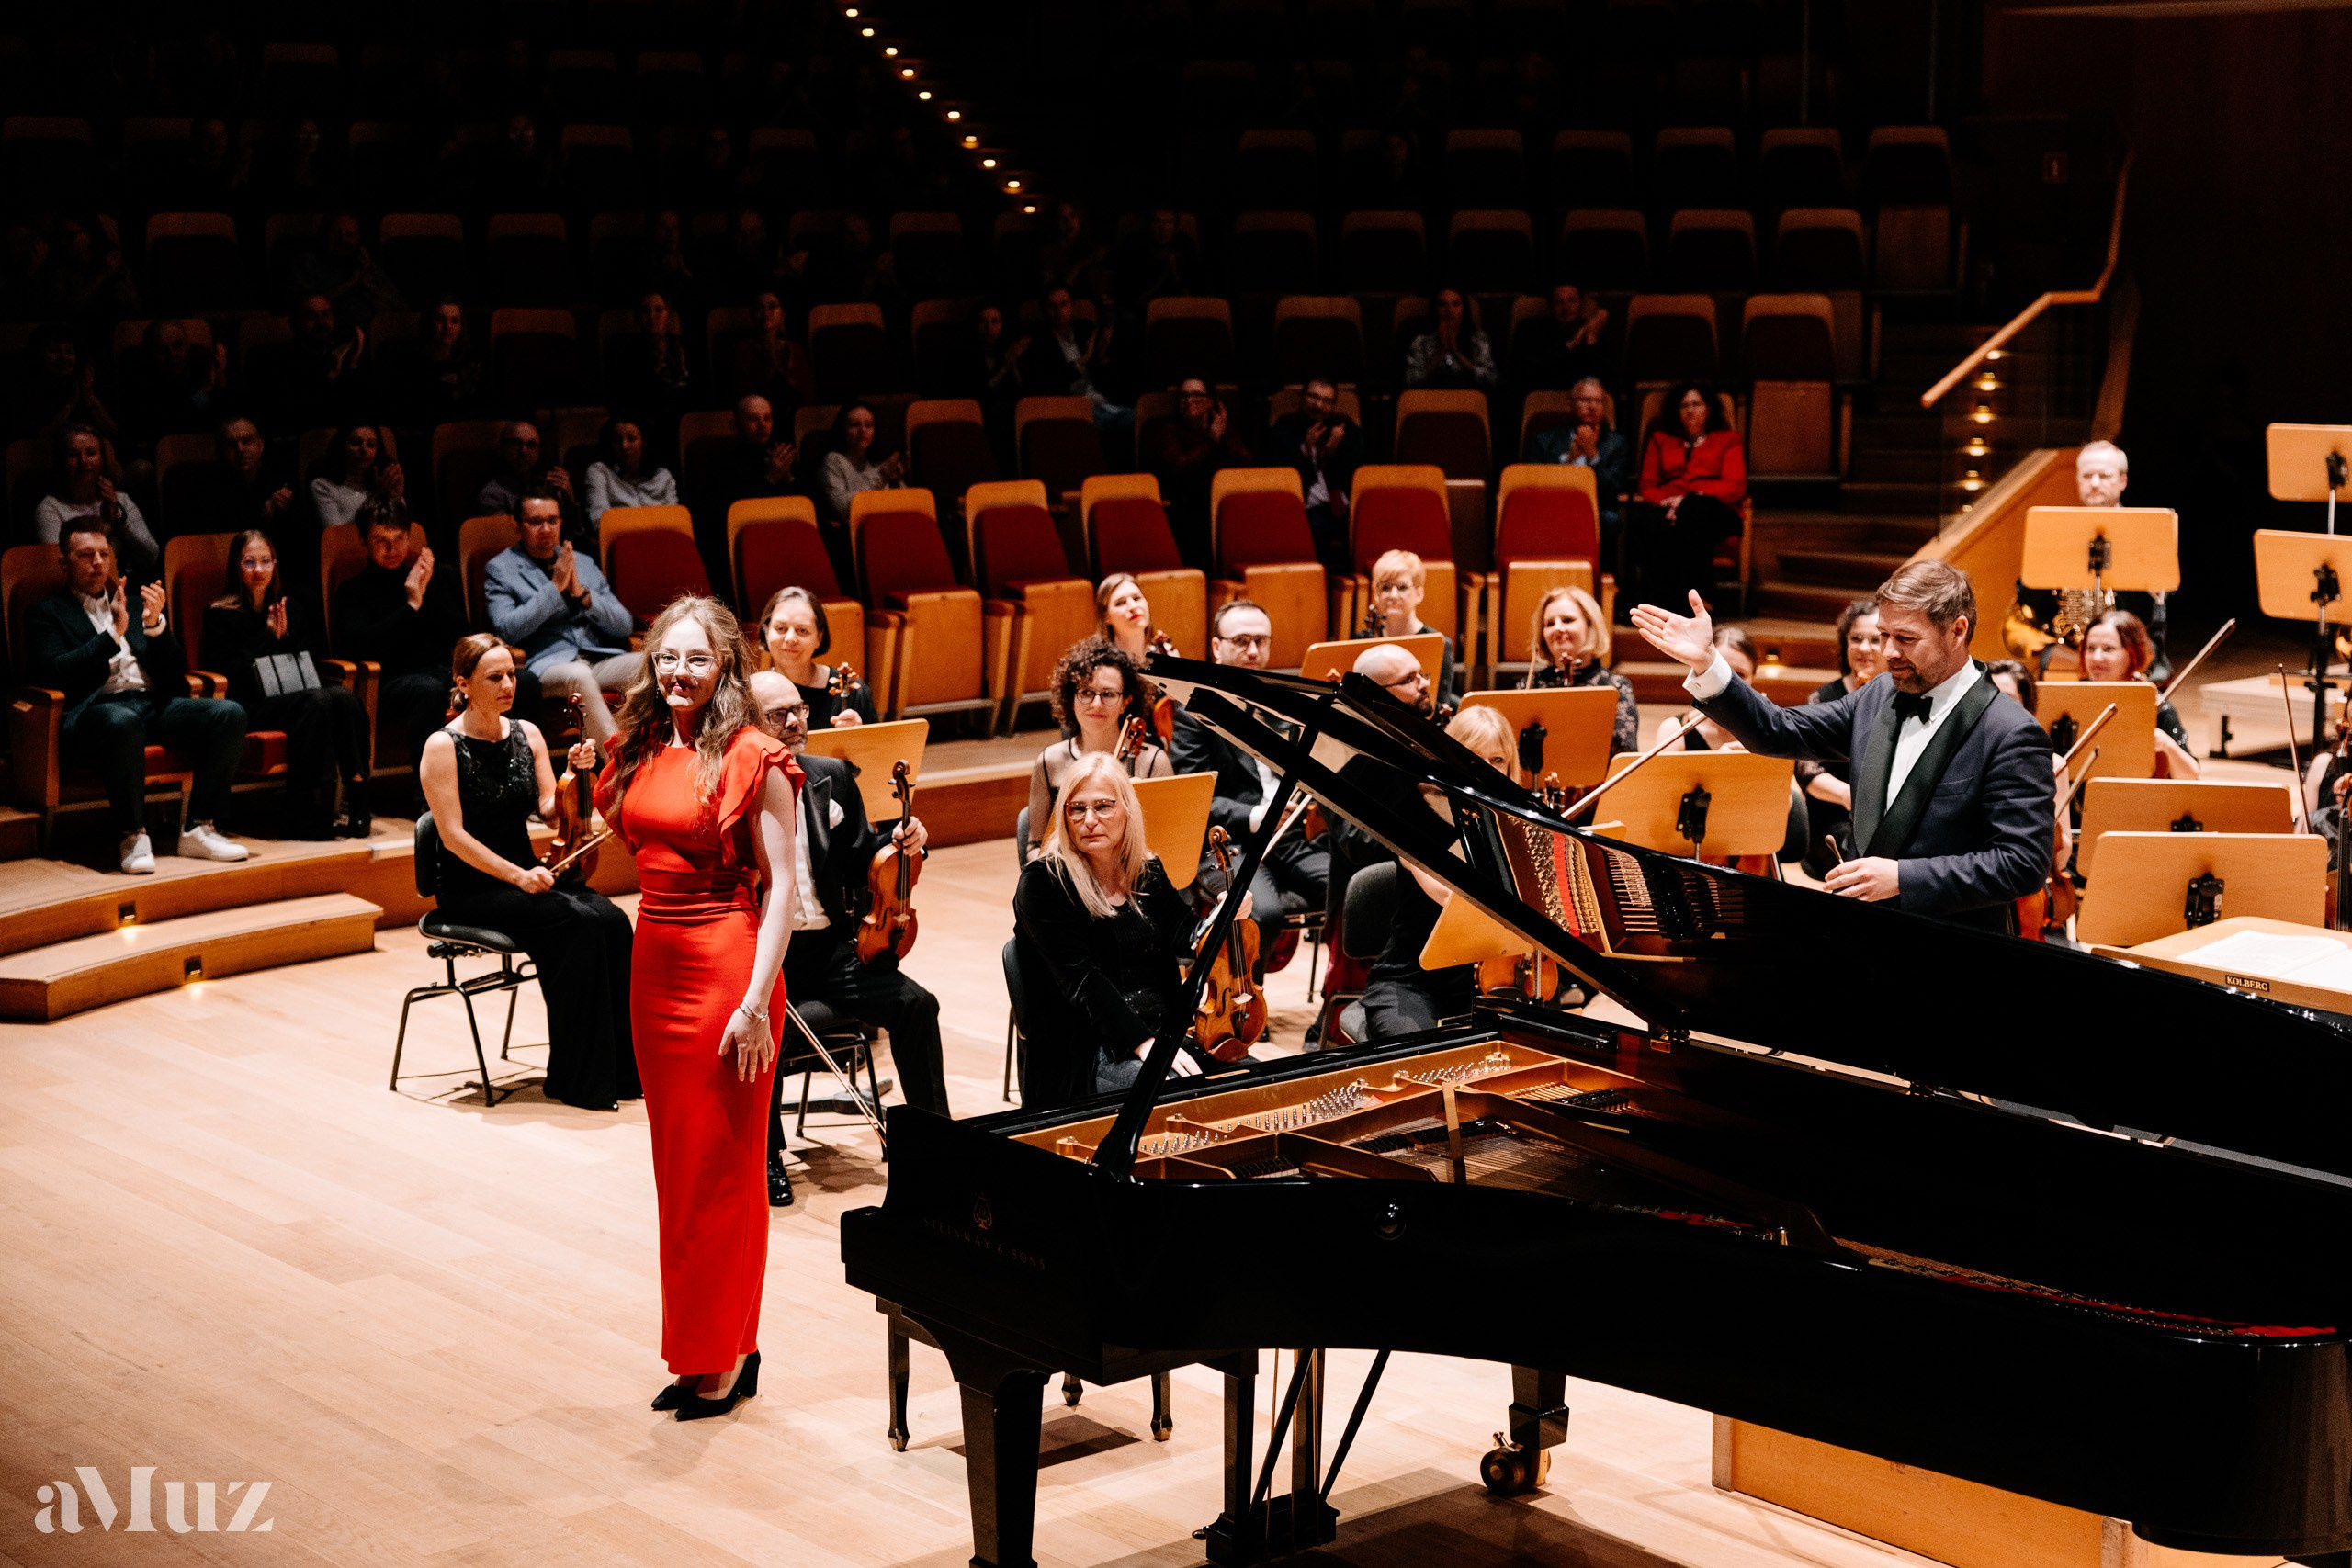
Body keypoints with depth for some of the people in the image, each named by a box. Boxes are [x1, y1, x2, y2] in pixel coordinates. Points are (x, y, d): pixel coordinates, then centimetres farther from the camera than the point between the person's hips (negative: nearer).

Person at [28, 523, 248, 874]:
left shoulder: (135, 604, 27)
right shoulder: (46, 614, 14)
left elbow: (175, 671, 18)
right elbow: (51, 673, -5)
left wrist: (155, 625, -1)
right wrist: (113, 633, -11)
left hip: (153, 703, 5)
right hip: (94, 709, -5)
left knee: (229, 714, -22)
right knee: (123, 722, -42)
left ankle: (199, 829, -18)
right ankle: (133, 837, -30)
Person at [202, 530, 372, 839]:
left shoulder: (295, 607, 24)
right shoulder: (219, 614, 9)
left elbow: (317, 653, 17)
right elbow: (224, 670, -4)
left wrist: (286, 637, 0)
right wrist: (268, 637, -3)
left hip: (300, 694, 5)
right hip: (252, 706, -5)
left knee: (346, 697, -31)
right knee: (318, 702, -36)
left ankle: (357, 806, -38)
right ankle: (304, 816, -40)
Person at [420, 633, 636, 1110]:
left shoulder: (527, 734, 8)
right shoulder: (443, 747, -9)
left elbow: (549, 810, 3)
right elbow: (454, 836, -14)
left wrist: (575, 774, -15)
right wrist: (517, 876, -21)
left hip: (526, 872, 6)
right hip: (469, 887, -6)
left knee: (611, 919, -23)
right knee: (574, 922, -29)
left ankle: (622, 1068, -16)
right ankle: (577, 1082, -21)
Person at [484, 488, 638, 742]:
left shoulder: (582, 563, 24)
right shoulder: (500, 569, 11)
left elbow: (623, 626, 16)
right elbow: (507, 629, -6)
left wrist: (582, 593, 0)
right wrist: (555, 587, -7)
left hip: (602, 660, 4)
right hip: (547, 664, -4)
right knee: (579, 676, -39)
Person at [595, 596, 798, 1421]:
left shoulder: (753, 759, -11)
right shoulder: (640, 751, 8)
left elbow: (780, 885, -15)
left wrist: (756, 1001, -19)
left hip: (726, 963, -7)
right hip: (653, 960, 7)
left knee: (721, 1166, -1)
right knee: (677, 1160, 12)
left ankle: (723, 1359, 10)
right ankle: (700, 1349, 22)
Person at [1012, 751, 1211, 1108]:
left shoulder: (1148, 872, 13)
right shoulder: (1042, 882, -7)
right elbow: (1082, 979, -17)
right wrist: (1142, 1041, -28)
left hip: (1165, 1035, 7)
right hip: (1085, 1054, -6)